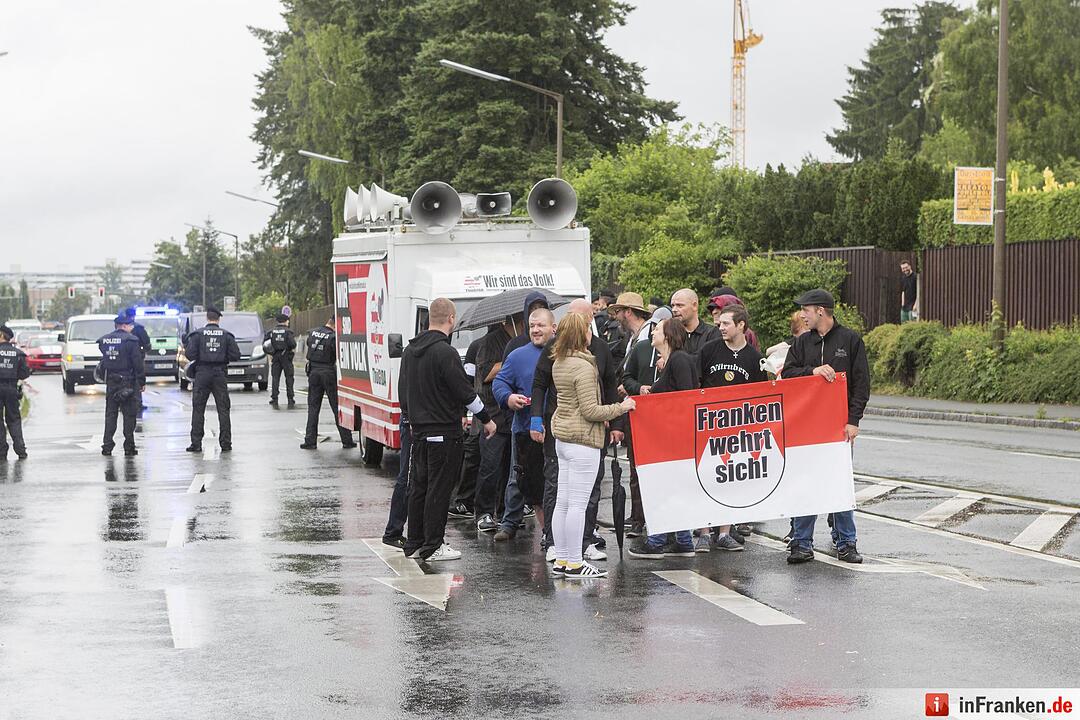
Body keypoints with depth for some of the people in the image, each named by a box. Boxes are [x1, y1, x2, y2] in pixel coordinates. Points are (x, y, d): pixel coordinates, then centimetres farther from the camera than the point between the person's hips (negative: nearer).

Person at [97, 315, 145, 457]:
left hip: (111, 382, 5)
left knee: (110, 414, 10)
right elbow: (138, 363, -11)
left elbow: (103, 362, 12)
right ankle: (129, 447, 2)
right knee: (129, 414, 1)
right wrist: (141, 381, -5)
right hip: (128, 381, -5)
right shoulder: (130, 340, -11)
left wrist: (105, 378, 17)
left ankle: (107, 445, 7)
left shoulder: (104, 340, 7)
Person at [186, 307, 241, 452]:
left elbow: (190, 355, -9)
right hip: (220, 374, 1)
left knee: (198, 409, 5)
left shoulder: (197, 334, -3)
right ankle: (225, 443, 4)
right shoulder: (226, 335, 2)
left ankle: (196, 443, 2)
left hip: (202, 374, -1)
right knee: (223, 410, 6)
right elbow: (235, 355, -2)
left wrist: (185, 347, 11)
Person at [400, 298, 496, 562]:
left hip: (418, 429, 8)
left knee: (418, 487, 13)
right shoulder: (445, 352, -17)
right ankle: (432, 547, 1)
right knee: (439, 489, -2)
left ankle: (414, 543, 18)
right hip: (444, 431, -8)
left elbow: (404, 391, 18)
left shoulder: (410, 351, 9)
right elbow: (464, 391, -15)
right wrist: (486, 419, -4)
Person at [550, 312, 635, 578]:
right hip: (582, 439, -9)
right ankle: (574, 563, -3)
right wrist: (621, 407, -5)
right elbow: (590, 411, -18)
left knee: (562, 503, 11)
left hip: (562, 435, 9)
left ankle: (561, 559, 16)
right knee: (578, 504, -5)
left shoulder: (558, 363, 10)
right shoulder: (583, 366, -17)